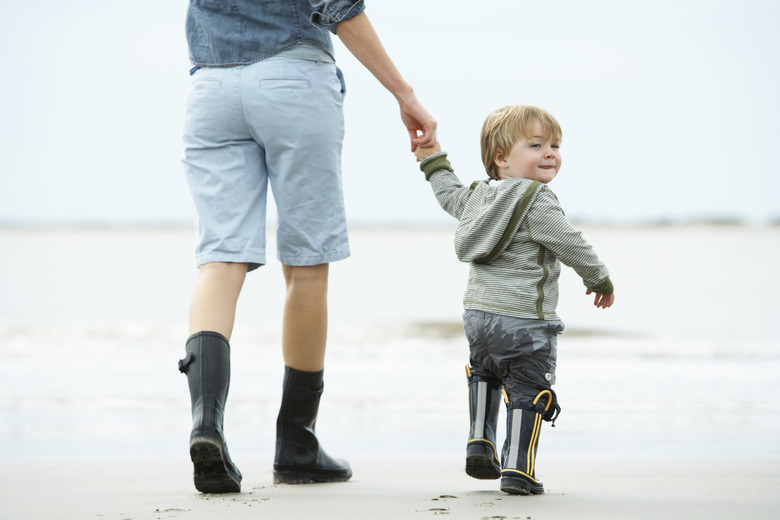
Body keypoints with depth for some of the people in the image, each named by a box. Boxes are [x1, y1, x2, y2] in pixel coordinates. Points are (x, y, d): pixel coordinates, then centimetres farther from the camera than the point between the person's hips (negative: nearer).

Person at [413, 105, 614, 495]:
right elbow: (572, 247, -11)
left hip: (478, 313, 8)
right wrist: (600, 281, 5)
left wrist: (433, 161, 48)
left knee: (484, 372, 33)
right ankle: (517, 470, 3)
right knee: (527, 390, 3)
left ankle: (479, 440, 25)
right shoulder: (537, 203, -14)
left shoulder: (478, 195, 10)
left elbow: (451, 196, 32)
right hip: (525, 321, -7)